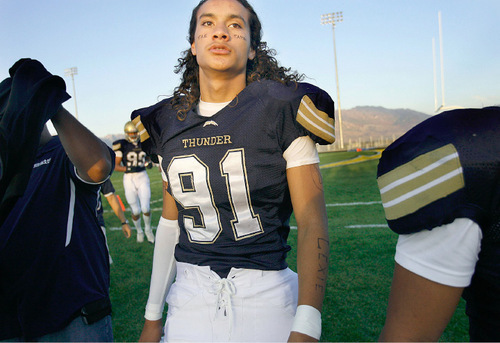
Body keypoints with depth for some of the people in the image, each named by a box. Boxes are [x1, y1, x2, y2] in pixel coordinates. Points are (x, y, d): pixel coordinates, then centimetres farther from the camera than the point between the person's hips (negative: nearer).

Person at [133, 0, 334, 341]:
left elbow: (312, 223, -12)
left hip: (267, 296, -3)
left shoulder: (284, 111, -9)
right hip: (191, 298, 3)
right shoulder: (170, 123, 4)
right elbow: (170, 223, 9)